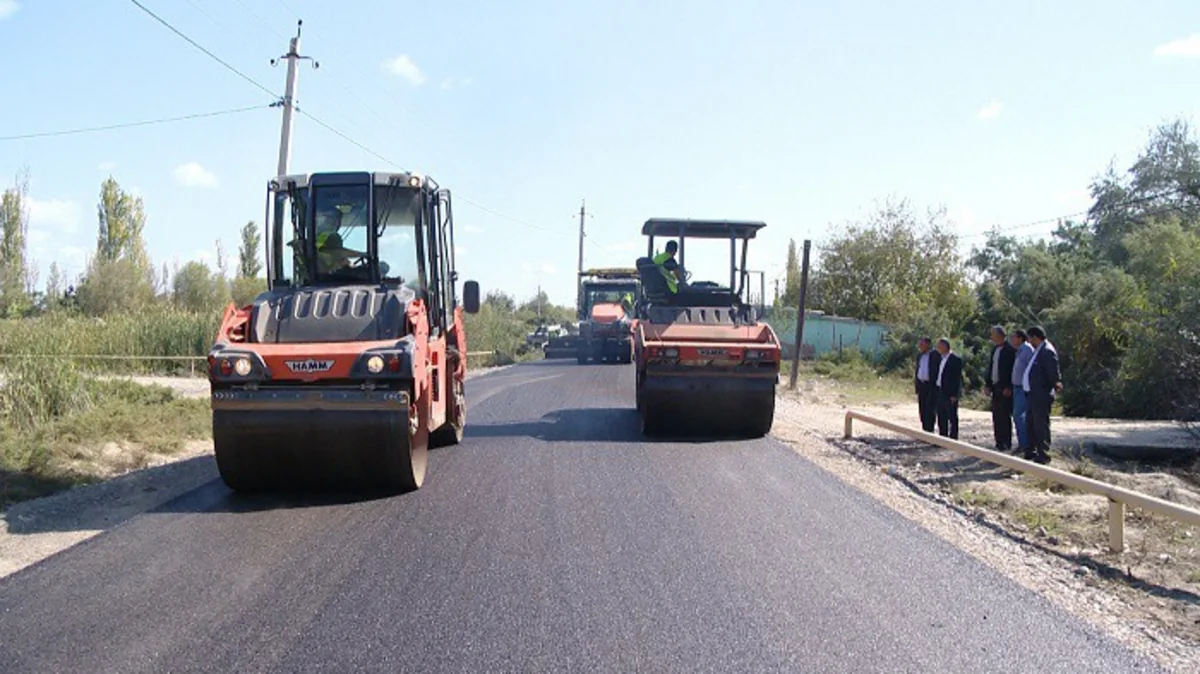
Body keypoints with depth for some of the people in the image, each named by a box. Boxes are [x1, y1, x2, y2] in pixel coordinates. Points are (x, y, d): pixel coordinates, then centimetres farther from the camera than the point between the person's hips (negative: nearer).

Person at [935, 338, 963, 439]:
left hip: (950, 393, -9)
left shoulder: (955, 359, -12)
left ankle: (953, 439, 1)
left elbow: (957, 378, -15)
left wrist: (954, 394, -18)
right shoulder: (942, 358, 14)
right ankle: (943, 438, 20)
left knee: (952, 418, -2)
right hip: (940, 392, 9)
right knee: (941, 418, 13)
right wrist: (937, 391, 12)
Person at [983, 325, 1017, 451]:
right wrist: (988, 384, 13)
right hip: (995, 387, 8)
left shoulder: (1010, 350, -12)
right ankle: (999, 443, 17)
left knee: (1004, 417, -4)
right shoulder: (995, 349, 15)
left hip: (1005, 389, -8)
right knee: (996, 417, 10)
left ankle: (1006, 444, 1)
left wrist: (1008, 387, -18)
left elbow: (1010, 369, -15)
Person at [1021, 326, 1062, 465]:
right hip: (1032, 394, 11)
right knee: (1030, 423, 18)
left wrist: (1056, 383, -27)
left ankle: (1043, 456, 2)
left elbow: (1054, 371, -21)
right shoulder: (1038, 350, 17)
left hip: (1041, 396, -11)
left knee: (1041, 425, -4)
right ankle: (1031, 452, 29)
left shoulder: (1047, 351, -14)